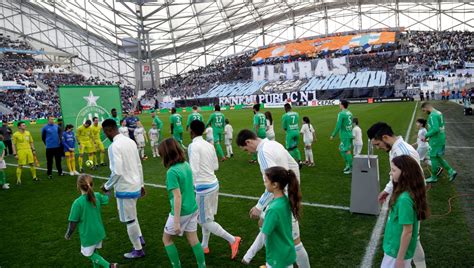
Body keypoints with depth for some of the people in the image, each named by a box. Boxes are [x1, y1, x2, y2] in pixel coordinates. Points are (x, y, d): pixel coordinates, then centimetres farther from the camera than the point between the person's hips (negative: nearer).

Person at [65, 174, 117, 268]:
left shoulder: (78, 203, -24)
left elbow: (73, 222, -18)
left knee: (89, 254, 14)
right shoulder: (97, 196, -8)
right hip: (99, 232, 5)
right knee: (94, 251, 24)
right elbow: (106, 199, 15)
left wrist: (68, 234, 0)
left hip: (88, 235, -5)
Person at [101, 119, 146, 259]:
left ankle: (138, 250, 23)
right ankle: (140, 238, 36)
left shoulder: (114, 146, -20)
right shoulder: (130, 141, 5)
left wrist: (107, 186, -8)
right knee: (131, 217, 28)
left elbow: (117, 172, -25)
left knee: (129, 220, 9)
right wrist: (141, 184, 18)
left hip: (125, 188, -8)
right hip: (135, 185, 8)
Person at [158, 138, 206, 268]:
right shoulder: (186, 165, 0)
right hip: (193, 208, 7)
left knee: (167, 238, 16)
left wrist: (176, 222, -20)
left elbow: (178, 197, -24)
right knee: (193, 240, 17)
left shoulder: (172, 171, -23)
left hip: (181, 212, -7)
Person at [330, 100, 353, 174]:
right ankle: (347, 165, 20)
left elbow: (338, 126, -16)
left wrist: (333, 135, -8)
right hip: (349, 134, 8)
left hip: (345, 136, -8)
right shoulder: (350, 113, 11)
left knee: (347, 151, -2)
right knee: (341, 149, 18)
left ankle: (351, 168, 2)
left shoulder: (341, 114, -14)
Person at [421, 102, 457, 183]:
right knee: (438, 157, 19)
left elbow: (435, 129, -28)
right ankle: (451, 172, 19)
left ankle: (434, 177, 15)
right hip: (441, 139, 9)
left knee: (433, 158, 4)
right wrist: (430, 137, 16)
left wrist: (426, 135, -15)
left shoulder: (433, 115, -20)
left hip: (436, 141, -9)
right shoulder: (439, 113, 11)